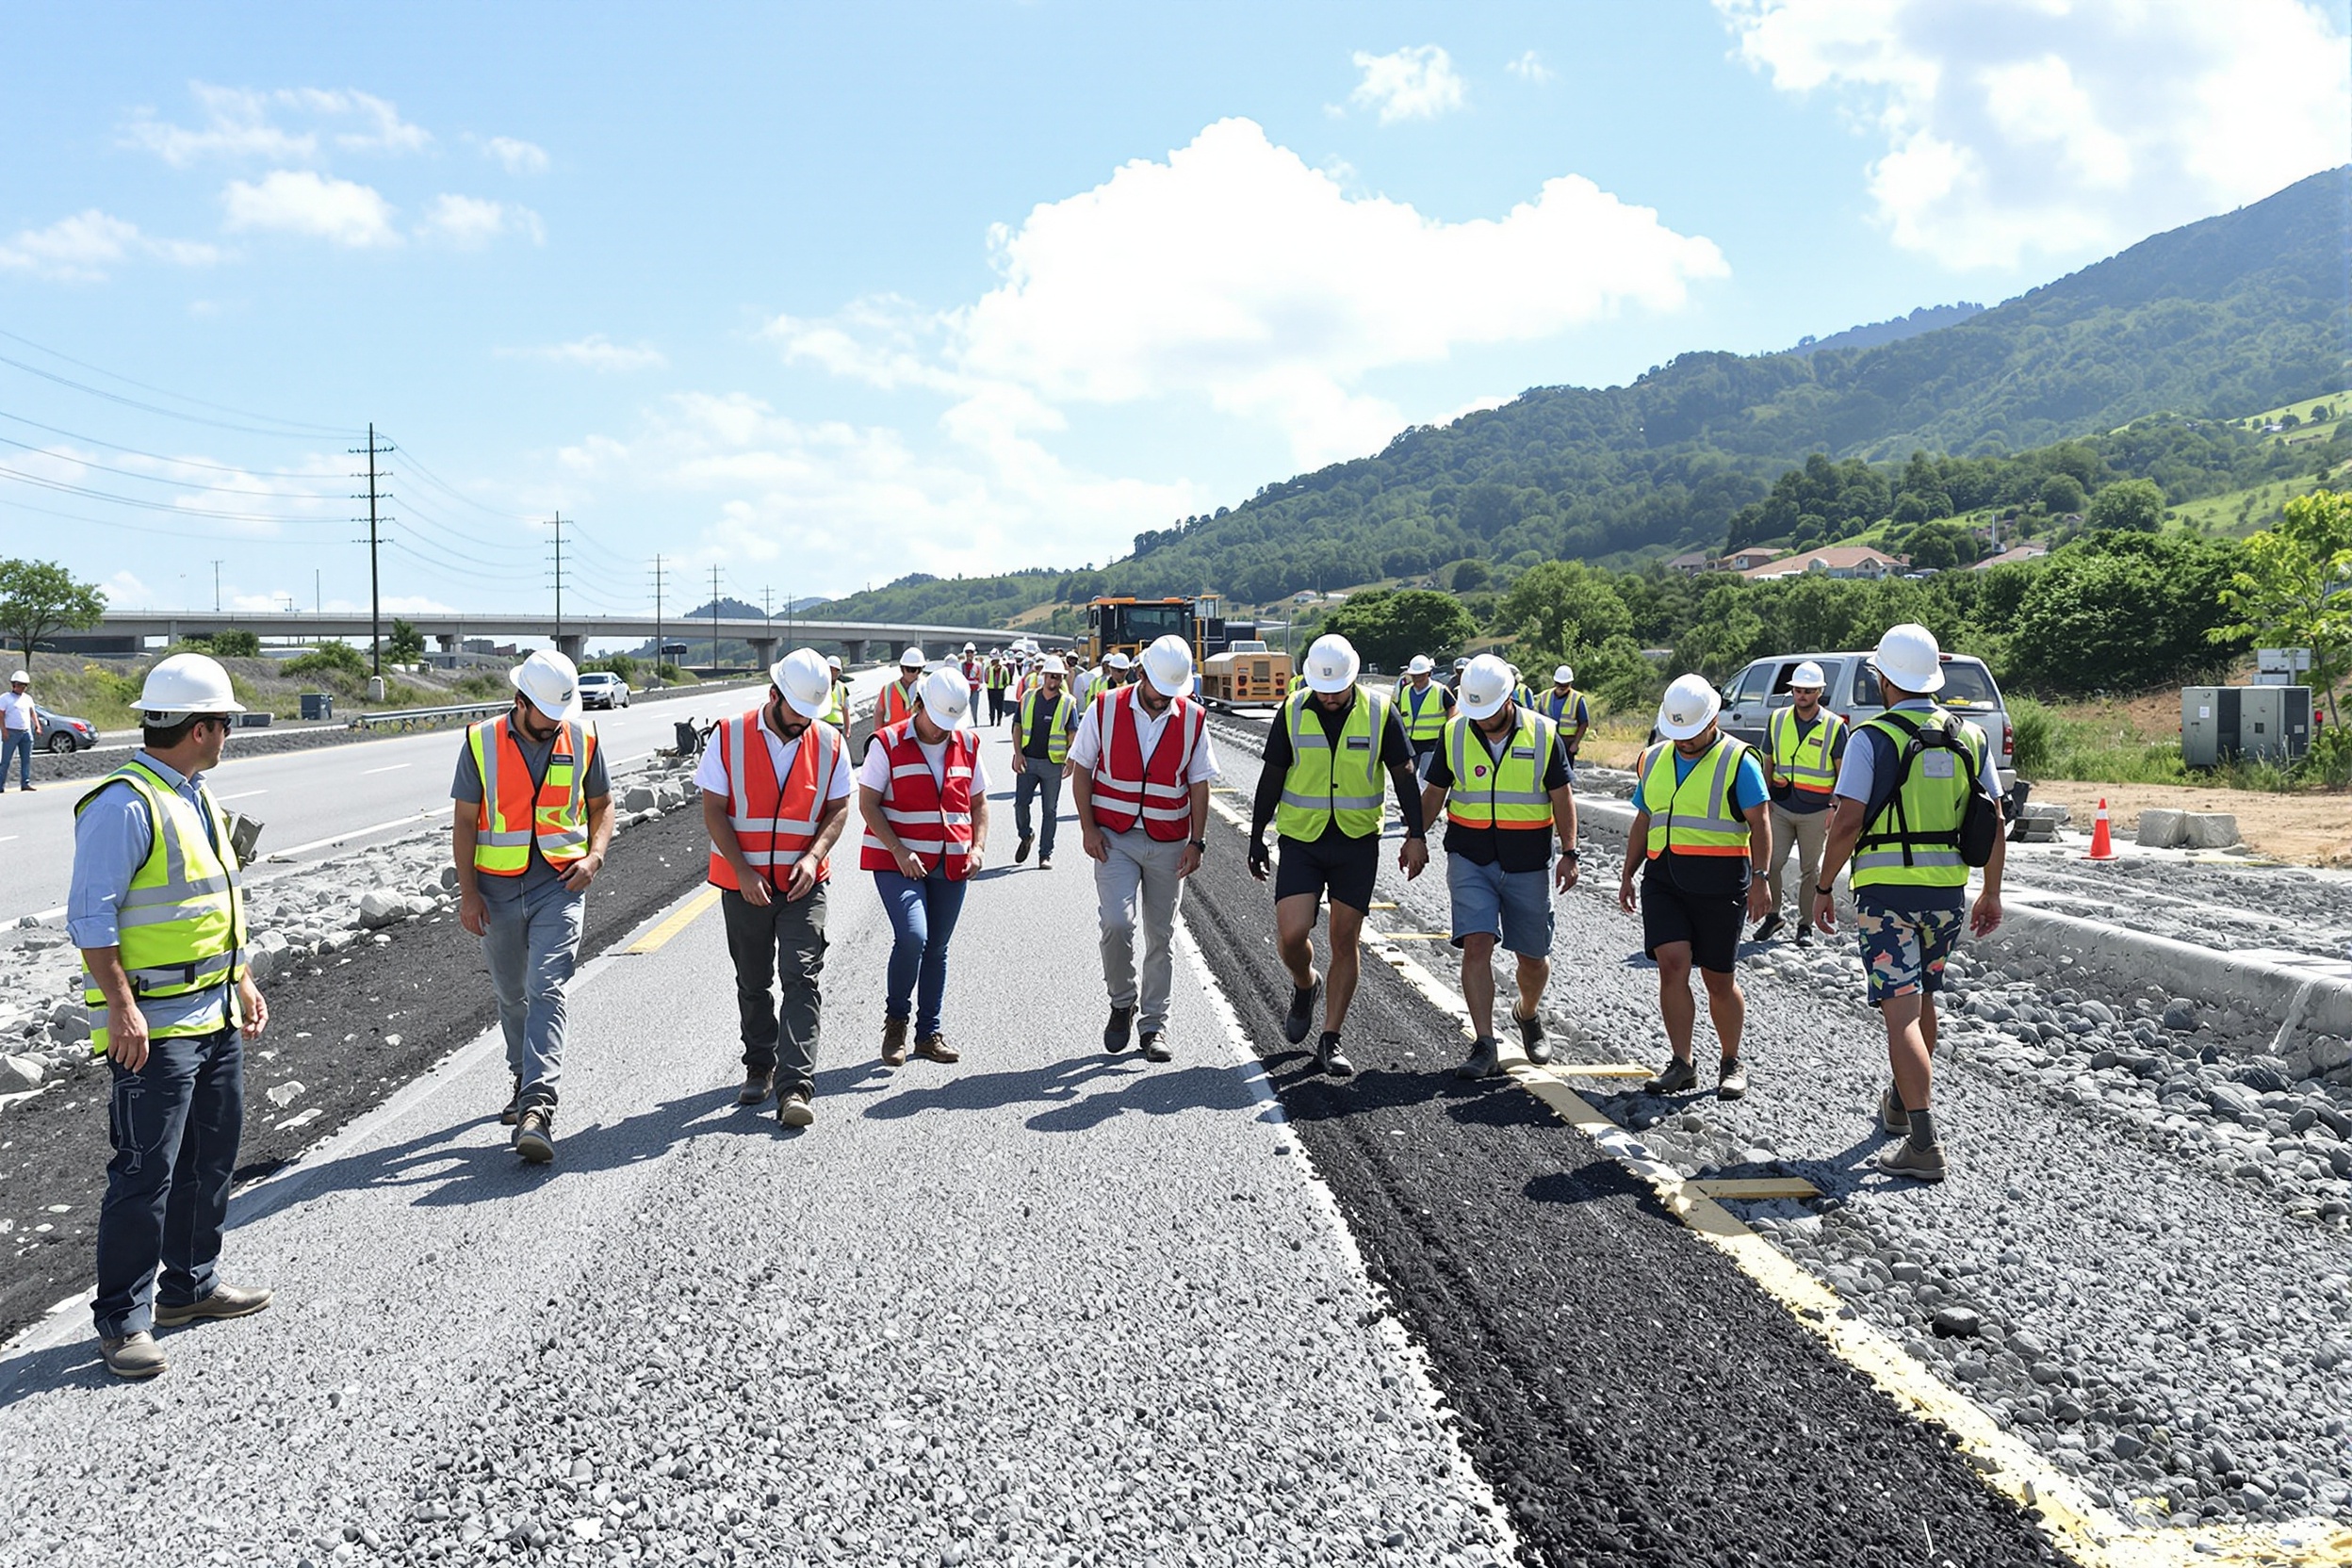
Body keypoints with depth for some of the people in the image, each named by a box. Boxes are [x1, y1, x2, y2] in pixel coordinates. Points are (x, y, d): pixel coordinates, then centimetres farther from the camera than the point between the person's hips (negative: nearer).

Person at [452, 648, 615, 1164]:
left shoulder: (582, 740, 0)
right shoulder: (481, 742, -3)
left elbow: (601, 804, 12)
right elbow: (465, 822, 1)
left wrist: (595, 856, -6)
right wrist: (467, 892, -4)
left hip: (559, 885, -1)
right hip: (497, 888, 2)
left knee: (546, 990, -15)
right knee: (510, 995, 15)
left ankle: (538, 1106, -22)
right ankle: (525, 1081, 37)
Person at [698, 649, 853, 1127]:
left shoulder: (830, 743, -1)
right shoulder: (730, 737, -6)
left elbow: (838, 810, 4)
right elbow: (713, 811, -6)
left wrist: (813, 856, -14)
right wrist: (743, 872, -14)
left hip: (803, 884, 0)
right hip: (743, 882, 0)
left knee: (801, 977, -12)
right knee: (753, 982, 13)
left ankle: (795, 1087, -14)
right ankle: (759, 1067, 32)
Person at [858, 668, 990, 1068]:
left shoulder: (967, 745, 8)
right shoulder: (888, 744, -6)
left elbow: (978, 802, 16)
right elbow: (867, 804, -7)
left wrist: (978, 847, 0)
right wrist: (899, 852, -16)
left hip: (951, 865, 5)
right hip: (897, 861, -4)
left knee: (937, 947, 9)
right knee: (912, 937, -20)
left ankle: (929, 1032, 20)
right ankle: (896, 1020, 2)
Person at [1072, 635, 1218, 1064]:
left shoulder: (1193, 719, 0)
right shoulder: (1105, 710, -4)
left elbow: (1199, 784, 5)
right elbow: (1081, 769, 2)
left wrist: (1196, 842, -1)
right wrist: (1088, 828, -5)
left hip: (1168, 843, 2)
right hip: (1114, 838, -2)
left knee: (1161, 936, 7)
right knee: (1117, 922, -16)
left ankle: (1154, 1025, 19)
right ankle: (1123, 1003, 9)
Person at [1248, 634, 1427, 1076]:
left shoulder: (1379, 711, -5)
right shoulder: (1293, 711, -3)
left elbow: (1403, 775, 3)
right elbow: (1272, 777, 5)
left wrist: (1416, 835, -2)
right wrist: (1257, 838, 6)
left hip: (1357, 842, 0)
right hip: (1301, 840, 0)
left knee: (1345, 943, 3)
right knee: (1291, 935, -12)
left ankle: (1330, 1040, 13)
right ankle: (1304, 986, 23)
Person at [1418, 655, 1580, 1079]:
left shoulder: (1543, 734, -4)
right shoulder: (1455, 734, -1)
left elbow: (1562, 798, 1)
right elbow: (1433, 793, 8)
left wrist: (1569, 853, -5)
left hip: (1528, 864, 0)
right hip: (1469, 859, 0)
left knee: (1534, 959, 9)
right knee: (1476, 945, -14)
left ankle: (1528, 1014, 41)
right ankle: (1485, 1047, -12)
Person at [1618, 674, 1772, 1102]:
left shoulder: (1738, 761, -3)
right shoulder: (1654, 760, 13)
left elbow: (1760, 822, -8)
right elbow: (1643, 822, 20)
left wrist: (1759, 878, -17)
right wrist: (1628, 875, 18)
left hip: (1719, 885, -4)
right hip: (1664, 880, 4)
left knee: (1718, 980, 4)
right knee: (1672, 965, -10)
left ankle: (1732, 1064, 22)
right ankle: (1682, 1065, -3)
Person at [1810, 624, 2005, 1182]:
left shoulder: (1872, 738, -9)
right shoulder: (1970, 737, 7)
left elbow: (1847, 823, -14)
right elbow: (1994, 823, 8)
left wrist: (1822, 889, -4)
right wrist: (1991, 893, 17)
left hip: (1886, 889, -6)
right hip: (1949, 890, 6)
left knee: (1902, 1014, -7)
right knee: (1923, 999, 23)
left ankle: (1924, 1144, -14)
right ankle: (1901, 1104, 41)